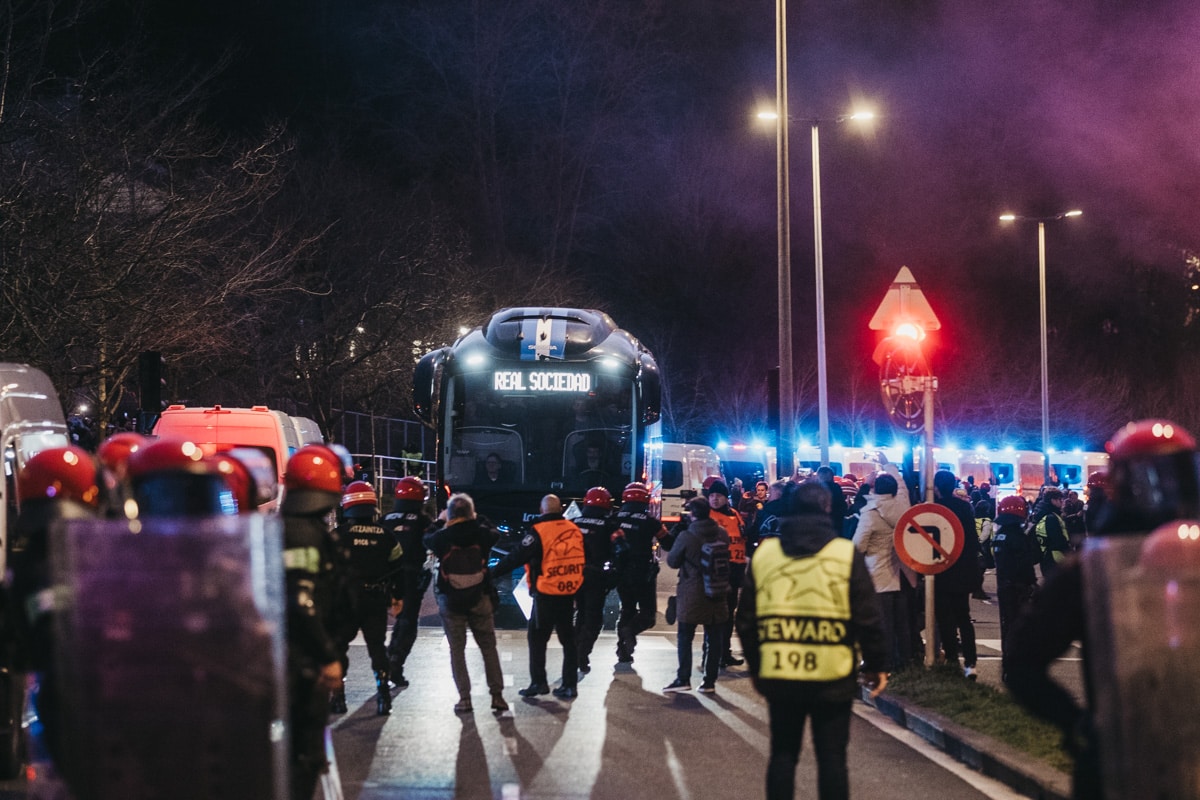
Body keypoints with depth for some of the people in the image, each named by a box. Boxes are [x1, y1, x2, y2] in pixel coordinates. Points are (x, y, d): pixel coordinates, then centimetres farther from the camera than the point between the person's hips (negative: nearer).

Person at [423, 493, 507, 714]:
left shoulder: (442, 537, -10)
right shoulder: (482, 533, -7)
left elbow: (427, 540, 14)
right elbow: (495, 534, 16)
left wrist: (441, 522, 25)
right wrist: (477, 520, 26)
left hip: (451, 601, -1)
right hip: (481, 598, 1)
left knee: (457, 649, 7)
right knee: (488, 647, 10)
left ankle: (464, 698, 3)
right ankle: (497, 695, 6)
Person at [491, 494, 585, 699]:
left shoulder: (538, 531, -14)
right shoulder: (574, 530, 3)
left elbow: (517, 557, -15)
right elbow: (581, 559, 13)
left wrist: (493, 572, -7)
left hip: (546, 595, -5)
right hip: (570, 594, 5)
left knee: (537, 638, 6)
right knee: (569, 639, 12)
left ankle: (539, 682, 5)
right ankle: (570, 684, 13)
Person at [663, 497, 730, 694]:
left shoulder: (686, 537, -16)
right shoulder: (723, 534, -2)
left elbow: (672, 561, -4)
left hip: (691, 595, -4)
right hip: (717, 595, 4)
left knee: (685, 637, 7)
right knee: (714, 639, 8)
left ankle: (683, 679, 4)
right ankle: (709, 681, 9)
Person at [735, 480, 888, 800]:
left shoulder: (764, 552, 4)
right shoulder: (846, 554, -5)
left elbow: (746, 620, 9)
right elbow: (867, 618, -7)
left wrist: (756, 666, 20)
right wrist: (877, 665, 4)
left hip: (779, 674, 3)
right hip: (831, 676, -2)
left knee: (783, 753, 10)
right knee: (831, 756, 3)